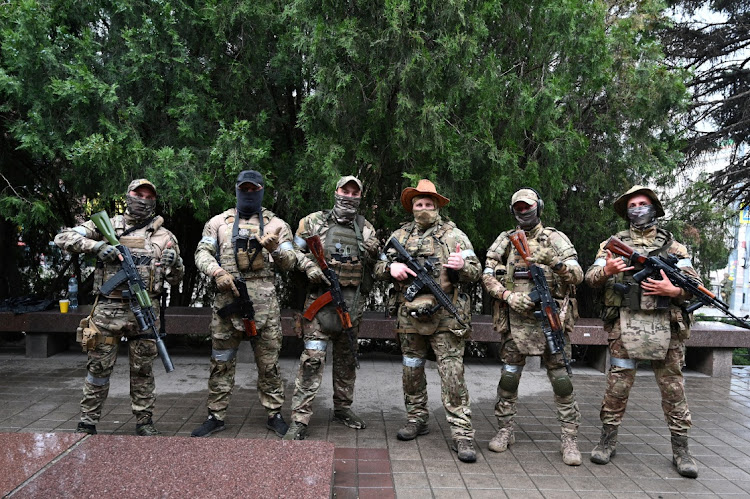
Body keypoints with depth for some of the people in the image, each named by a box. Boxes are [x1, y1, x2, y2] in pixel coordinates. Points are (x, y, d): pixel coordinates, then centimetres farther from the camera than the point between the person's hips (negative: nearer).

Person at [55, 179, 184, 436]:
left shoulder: (164, 235, 9)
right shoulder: (108, 225, 6)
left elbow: (175, 279, 13)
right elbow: (63, 237, 1)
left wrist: (174, 263, -10)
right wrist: (96, 245, -14)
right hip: (108, 309, -1)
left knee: (143, 369, 9)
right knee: (98, 367, 6)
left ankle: (144, 421, 19)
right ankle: (87, 423, 19)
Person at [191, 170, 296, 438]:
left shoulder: (276, 224, 10)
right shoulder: (219, 222, 12)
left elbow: (290, 262, 6)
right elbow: (202, 253, 6)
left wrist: (275, 248, -15)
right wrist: (217, 271, -12)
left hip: (264, 301, -1)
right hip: (227, 297, 1)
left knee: (269, 361, 5)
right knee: (221, 361, 8)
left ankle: (274, 414, 18)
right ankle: (216, 416, 19)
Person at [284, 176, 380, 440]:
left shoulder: (365, 228, 11)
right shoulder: (314, 221, 2)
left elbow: (377, 264, 15)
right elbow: (295, 251, 5)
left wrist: (373, 252, -7)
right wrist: (310, 267, -12)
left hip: (353, 301, 4)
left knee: (346, 357, 14)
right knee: (313, 357, -10)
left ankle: (343, 408, 29)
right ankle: (300, 419, -4)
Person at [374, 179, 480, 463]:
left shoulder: (454, 235, 3)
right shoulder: (399, 236, 12)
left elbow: (476, 271, 1)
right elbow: (378, 269, 14)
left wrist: (462, 265, -21)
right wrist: (392, 267, -9)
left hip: (445, 318, -4)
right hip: (409, 317, 4)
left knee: (452, 374, -6)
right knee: (412, 371, 14)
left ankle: (462, 434, 1)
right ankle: (417, 420, 31)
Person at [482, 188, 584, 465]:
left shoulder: (556, 239, 5)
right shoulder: (505, 240, 11)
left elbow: (578, 275, -4)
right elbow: (488, 276, 5)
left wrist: (560, 265, -26)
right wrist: (508, 295, -11)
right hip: (516, 318, 2)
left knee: (561, 379, 0)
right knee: (509, 377, 6)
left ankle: (570, 439, 10)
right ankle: (505, 431, 20)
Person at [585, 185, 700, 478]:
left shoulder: (672, 245, 11)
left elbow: (695, 283, 7)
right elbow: (590, 278, 3)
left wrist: (673, 291, -13)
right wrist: (607, 270, -18)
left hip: (665, 326, 1)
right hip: (625, 325, -1)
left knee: (673, 388, 7)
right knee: (617, 385, 2)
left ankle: (680, 449, 19)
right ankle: (608, 440, 16)